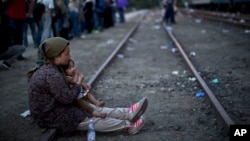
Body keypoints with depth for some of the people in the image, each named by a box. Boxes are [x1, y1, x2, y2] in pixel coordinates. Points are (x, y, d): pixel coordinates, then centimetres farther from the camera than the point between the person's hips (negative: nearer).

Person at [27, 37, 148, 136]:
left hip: (55, 108, 10)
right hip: (52, 117, -10)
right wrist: (78, 87, -4)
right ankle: (129, 125, 3)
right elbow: (67, 98, -23)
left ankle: (128, 113, 3)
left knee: (94, 109, 4)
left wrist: (78, 86, -3)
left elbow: (63, 88, 14)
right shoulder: (52, 75, -29)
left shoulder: (46, 68, 4)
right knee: (94, 120, -5)